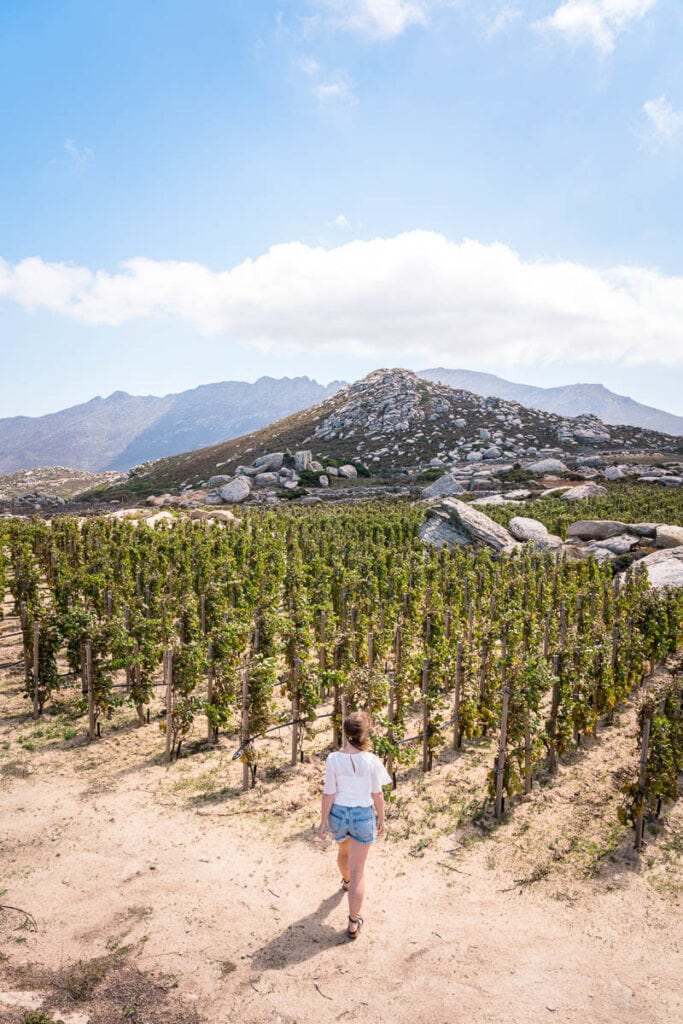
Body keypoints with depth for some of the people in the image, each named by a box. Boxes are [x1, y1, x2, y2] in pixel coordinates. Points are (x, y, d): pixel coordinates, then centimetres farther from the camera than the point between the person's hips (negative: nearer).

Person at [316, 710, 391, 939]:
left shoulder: (333, 759, -18)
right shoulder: (371, 761, -20)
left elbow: (329, 793, -11)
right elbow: (377, 794, -9)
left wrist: (323, 820, 1)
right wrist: (381, 819, 6)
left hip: (339, 813, 2)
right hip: (363, 816, -2)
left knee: (343, 851, 33)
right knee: (358, 869, 9)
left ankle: (346, 881, 62)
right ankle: (353, 923, 14)